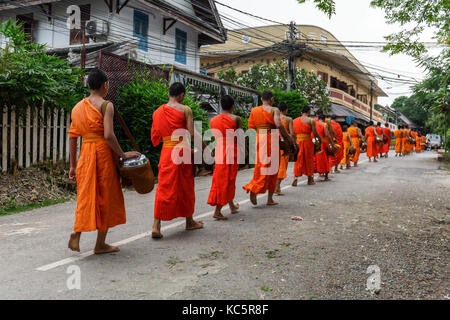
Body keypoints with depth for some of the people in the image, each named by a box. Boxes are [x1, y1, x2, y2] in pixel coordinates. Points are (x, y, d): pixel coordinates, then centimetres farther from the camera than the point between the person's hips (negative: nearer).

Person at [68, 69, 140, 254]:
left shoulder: (78, 107, 12)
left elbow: (72, 138, 12)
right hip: (103, 153, -6)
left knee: (86, 196, 14)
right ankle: (100, 244, 14)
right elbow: (108, 135, -19)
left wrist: (72, 165, 16)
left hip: (85, 155, 6)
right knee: (105, 197, 6)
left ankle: (77, 233, -5)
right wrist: (123, 154, -8)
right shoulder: (106, 105, -8)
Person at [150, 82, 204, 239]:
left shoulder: (158, 112, 7)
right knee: (186, 187, 11)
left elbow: (155, 137, 9)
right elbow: (191, 134, -12)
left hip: (166, 152, 3)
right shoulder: (185, 110, -7)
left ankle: (156, 225, -3)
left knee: (164, 187, 5)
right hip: (182, 151, -3)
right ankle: (189, 221, 27)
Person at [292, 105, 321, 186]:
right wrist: (319, 138, 10)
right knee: (308, 160, 9)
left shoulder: (294, 120, 8)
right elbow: (315, 133, -7)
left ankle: (295, 178, -3)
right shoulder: (311, 120, -5)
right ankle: (310, 179, 20)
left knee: (298, 160, 9)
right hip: (307, 141, -3)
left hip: (297, 142, 3)